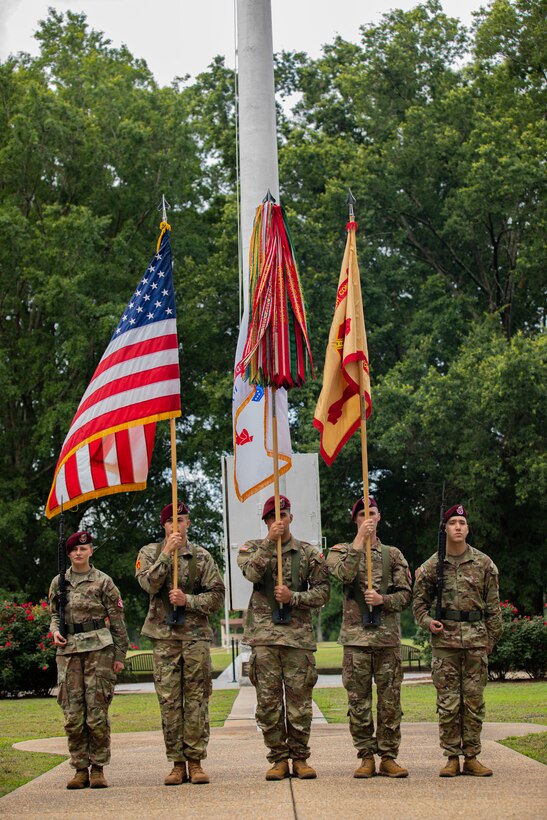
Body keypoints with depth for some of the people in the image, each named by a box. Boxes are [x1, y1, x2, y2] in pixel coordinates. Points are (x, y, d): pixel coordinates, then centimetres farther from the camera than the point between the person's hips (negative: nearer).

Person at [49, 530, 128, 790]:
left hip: (99, 649, -3)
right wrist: (55, 631, 1)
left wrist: (120, 655, 2)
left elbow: (117, 620, 4)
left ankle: (98, 768, 4)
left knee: (97, 712, -5)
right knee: (72, 714, 0)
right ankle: (80, 768, 8)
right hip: (68, 650, 3)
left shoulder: (103, 581, 2)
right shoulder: (58, 582, 12)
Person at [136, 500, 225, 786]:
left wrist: (188, 600, -10)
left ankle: (195, 761, 5)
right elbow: (148, 583, -11)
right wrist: (166, 554, -16)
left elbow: (217, 596, 3)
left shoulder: (202, 556, 7)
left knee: (197, 700, -1)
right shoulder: (150, 553, 8)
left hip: (196, 635, 0)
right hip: (164, 636, 0)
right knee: (169, 701, 0)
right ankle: (177, 763, 6)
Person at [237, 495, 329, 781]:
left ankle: (300, 757, 11)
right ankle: (279, 758, 9)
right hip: (264, 635, 0)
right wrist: (269, 541, -17)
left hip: (298, 635, 0)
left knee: (299, 699, 1)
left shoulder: (309, 553, 9)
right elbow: (251, 573, -11)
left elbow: (322, 592, 5)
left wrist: (293, 597, -9)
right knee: (268, 700, 0)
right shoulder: (252, 548, 10)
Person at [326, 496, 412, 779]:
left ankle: (388, 757, 9)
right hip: (356, 636, -1)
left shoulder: (393, 554, 13)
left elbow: (405, 594, 8)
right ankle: (366, 757, 9)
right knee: (359, 701, 1)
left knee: (390, 699, 1)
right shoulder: (340, 551, 8)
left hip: (388, 636, 1)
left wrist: (383, 600, -10)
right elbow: (344, 574, -15)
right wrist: (359, 540, -17)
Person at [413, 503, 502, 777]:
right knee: (448, 702, 0)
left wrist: (492, 638, 6)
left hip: (476, 640, 1)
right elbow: (420, 600, 11)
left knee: (474, 701, 4)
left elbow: (493, 605, 9)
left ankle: (471, 757, 11)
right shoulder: (432, 565, 4)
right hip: (445, 640, -1)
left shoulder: (484, 564, 5)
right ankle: (451, 758, 7)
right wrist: (427, 621, -7)